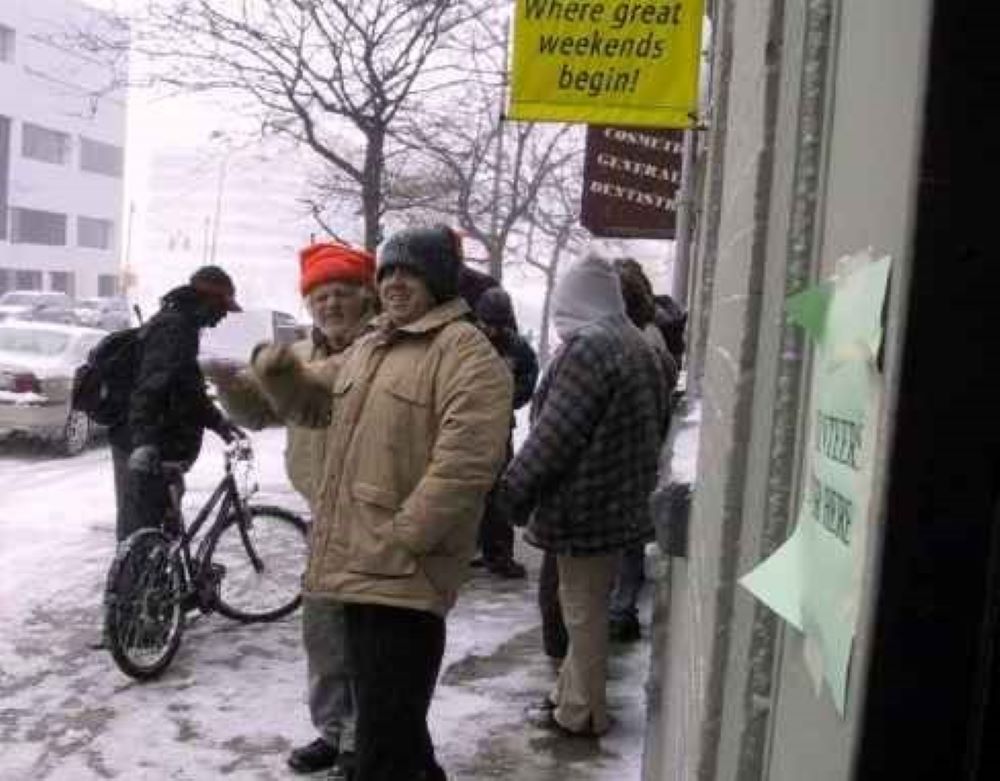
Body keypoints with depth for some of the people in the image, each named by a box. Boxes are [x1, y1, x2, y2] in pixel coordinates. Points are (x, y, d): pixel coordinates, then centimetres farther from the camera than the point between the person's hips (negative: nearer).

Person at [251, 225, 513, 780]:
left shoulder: (466, 352, -12)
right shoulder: (370, 347, 18)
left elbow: (464, 461, -23)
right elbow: (315, 403, 29)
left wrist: (403, 535, -23)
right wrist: (281, 372, 7)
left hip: (404, 573, -9)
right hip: (361, 564, 9)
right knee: (383, 710, 25)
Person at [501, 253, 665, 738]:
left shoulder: (587, 347, -17)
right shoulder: (636, 346, 13)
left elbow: (555, 434, -19)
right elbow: (650, 428, 19)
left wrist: (515, 489, -10)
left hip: (585, 506, -9)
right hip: (622, 501, 9)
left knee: (582, 609, 2)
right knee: (588, 606, 19)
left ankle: (581, 712, 14)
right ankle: (573, 692, 32)